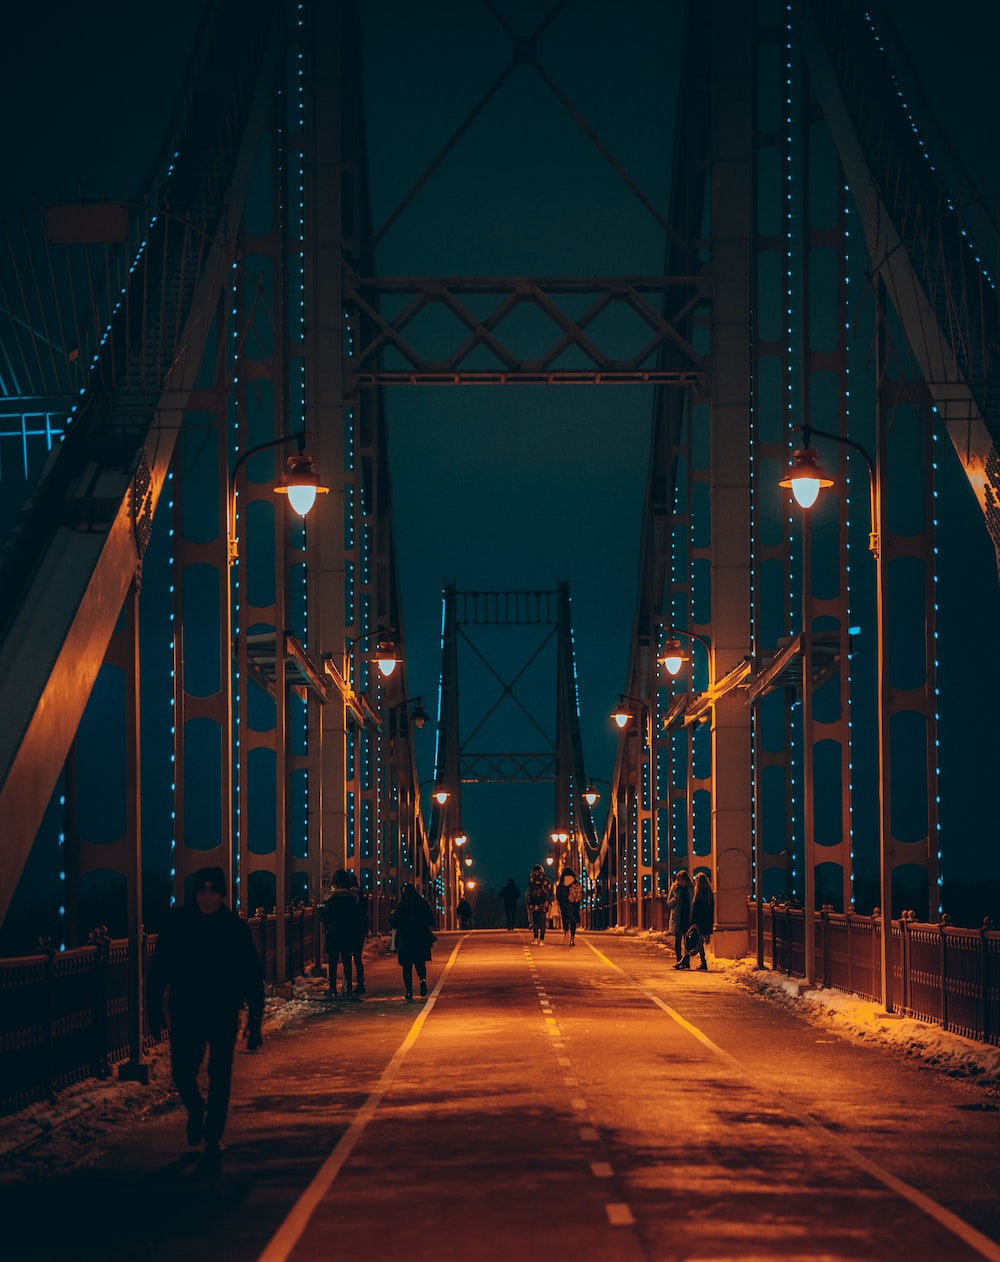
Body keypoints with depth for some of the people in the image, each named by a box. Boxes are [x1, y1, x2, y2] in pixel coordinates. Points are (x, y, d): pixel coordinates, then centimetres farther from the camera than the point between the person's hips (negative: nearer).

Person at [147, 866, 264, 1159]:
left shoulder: (235, 927, -4)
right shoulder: (178, 923, -4)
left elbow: (253, 977, -2)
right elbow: (159, 970, 0)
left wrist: (255, 1021, -6)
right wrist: (154, 1011, -5)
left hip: (224, 1014, 0)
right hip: (185, 1012, 0)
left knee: (220, 1076, 1)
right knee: (182, 1071, -2)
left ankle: (214, 1134, 15)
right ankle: (196, 1110, 30)